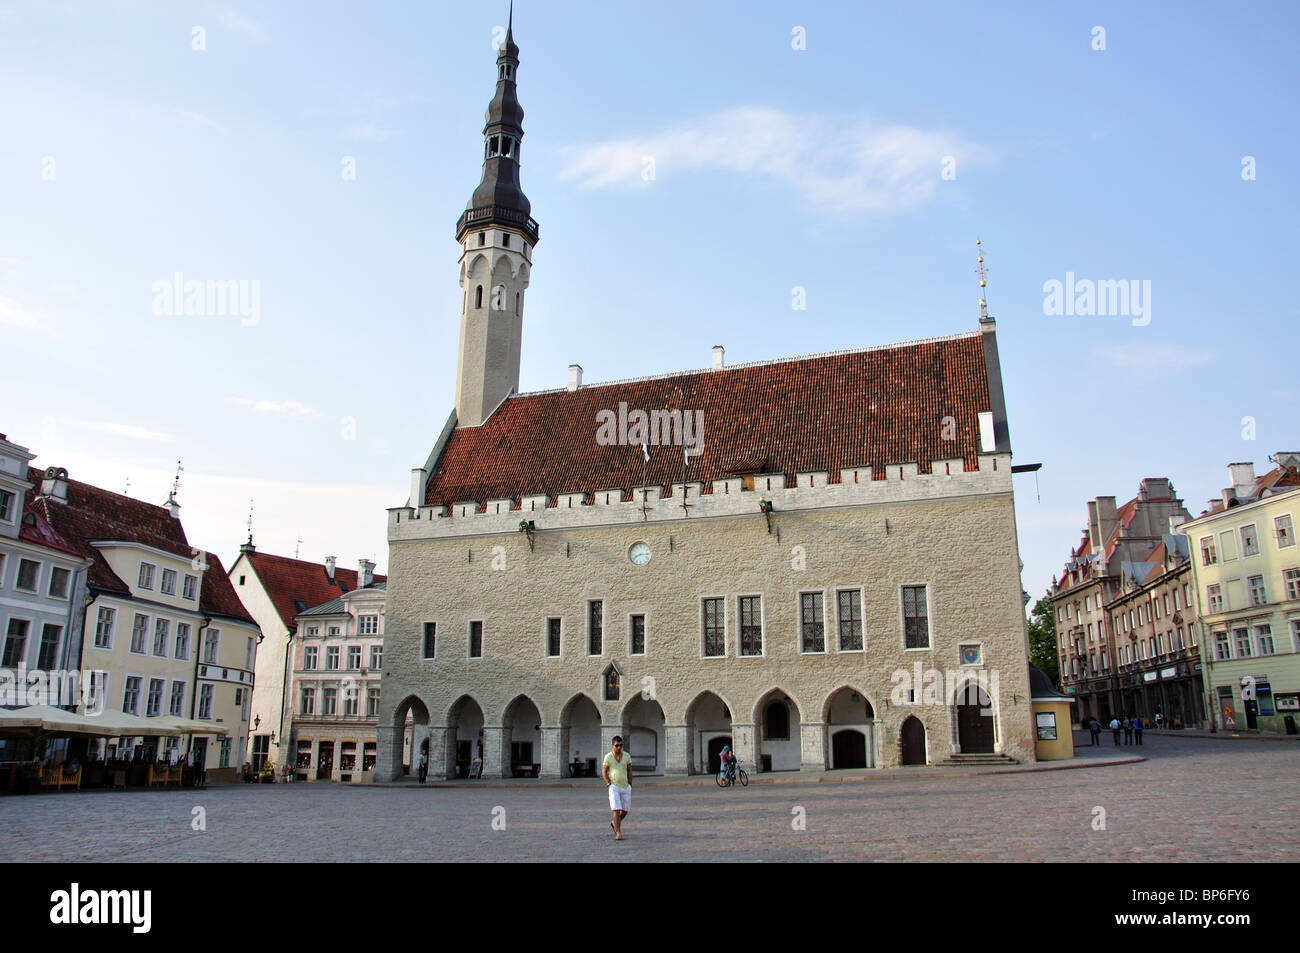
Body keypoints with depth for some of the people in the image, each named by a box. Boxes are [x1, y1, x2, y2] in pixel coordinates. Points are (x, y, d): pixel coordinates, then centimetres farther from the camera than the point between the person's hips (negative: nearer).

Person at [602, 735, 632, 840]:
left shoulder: (627, 756, 3)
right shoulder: (608, 757, -4)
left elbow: (629, 771, 10)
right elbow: (604, 772, 0)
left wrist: (630, 786, 8)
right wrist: (609, 785, -10)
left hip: (625, 787, 4)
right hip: (614, 787, -3)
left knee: (625, 810, 11)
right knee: (617, 810, -13)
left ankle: (614, 823, 37)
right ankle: (618, 833, -7)